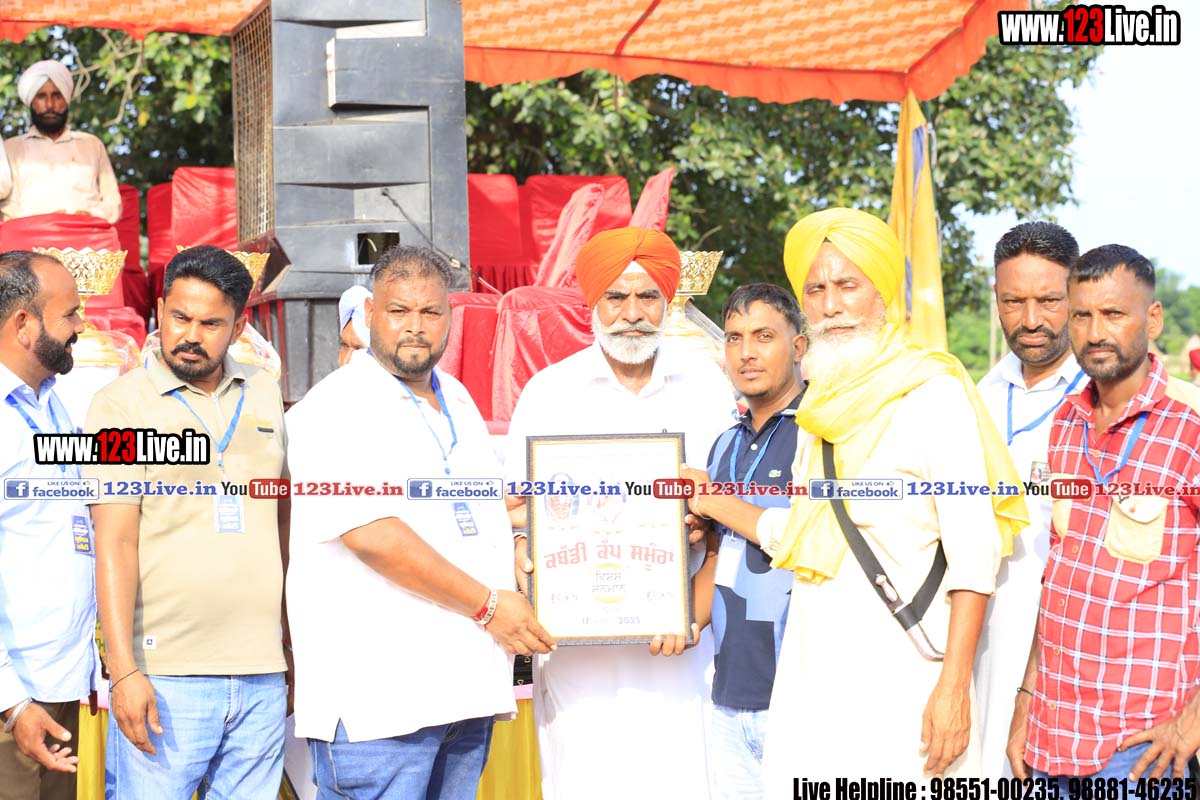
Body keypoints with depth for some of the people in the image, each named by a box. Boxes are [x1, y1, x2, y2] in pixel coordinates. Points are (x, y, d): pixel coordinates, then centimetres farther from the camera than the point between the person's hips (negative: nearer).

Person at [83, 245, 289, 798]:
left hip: (262, 672, 4)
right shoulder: (121, 404, -2)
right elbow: (114, 541, -8)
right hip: (164, 675, -4)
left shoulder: (265, 396, 12)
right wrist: (124, 669, -15)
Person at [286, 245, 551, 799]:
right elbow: (370, 535, -19)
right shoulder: (334, 410, -8)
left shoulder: (457, 402, 19)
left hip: (466, 688, 8)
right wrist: (488, 605, -15)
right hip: (378, 697, -8)